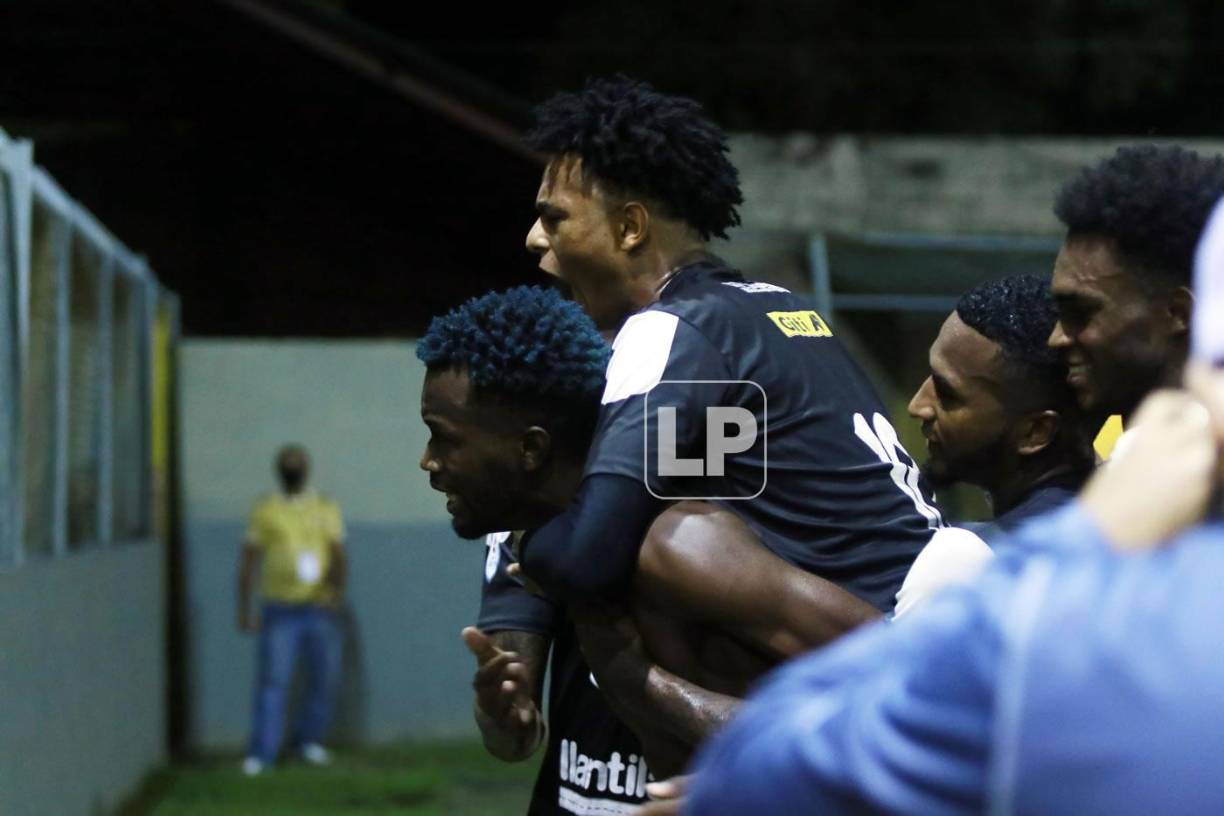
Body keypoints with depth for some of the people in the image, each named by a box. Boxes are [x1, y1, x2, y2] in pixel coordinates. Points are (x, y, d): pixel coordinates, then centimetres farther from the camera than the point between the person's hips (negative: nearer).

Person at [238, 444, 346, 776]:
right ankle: (260, 754, -9)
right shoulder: (265, 510, 6)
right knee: (273, 679, -8)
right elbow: (248, 562, 6)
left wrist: (337, 588, -21)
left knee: (326, 676, 3)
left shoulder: (325, 509, 9)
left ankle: (309, 740, 22)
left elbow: (338, 553, -3)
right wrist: (243, 610, 1)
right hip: (280, 609, -2)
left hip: (319, 609, 2)